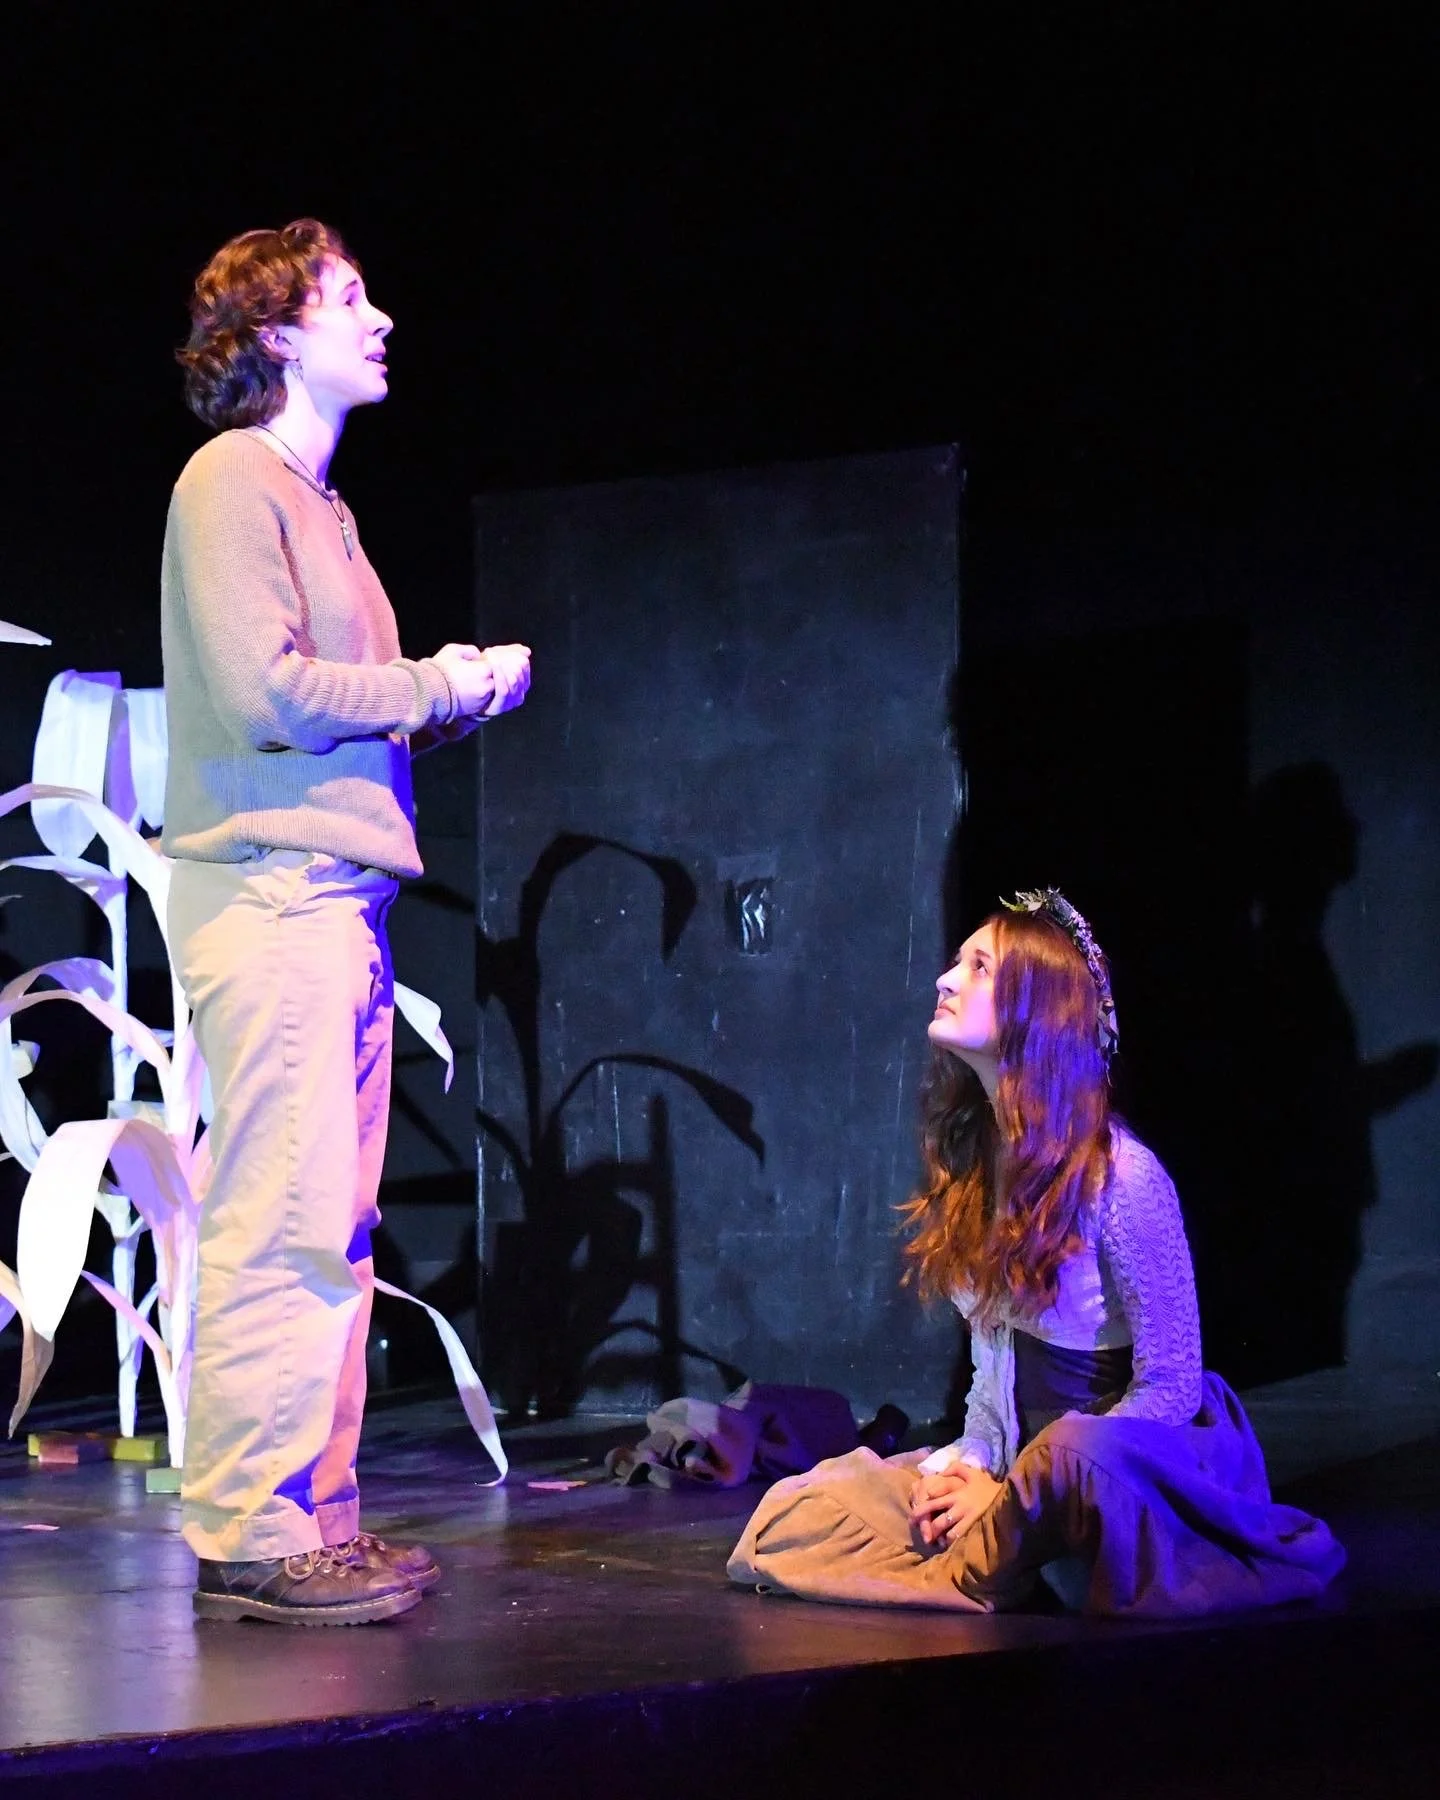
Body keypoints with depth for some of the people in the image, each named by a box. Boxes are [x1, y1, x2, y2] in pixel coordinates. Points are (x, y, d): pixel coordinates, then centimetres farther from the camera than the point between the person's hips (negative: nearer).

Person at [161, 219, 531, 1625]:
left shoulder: (311, 499, 24)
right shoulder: (232, 478, -5)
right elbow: (263, 692, -16)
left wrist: (447, 702, 7)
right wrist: (436, 687, -6)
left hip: (334, 895, 10)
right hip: (270, 891, -10)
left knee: (331, 1226, 8)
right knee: (282, 1224, -12)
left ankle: (313, 1518, 12)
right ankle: (248, 1537, -10)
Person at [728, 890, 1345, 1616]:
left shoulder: (1121, 1174, -16)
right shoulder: (970, 1160, 7)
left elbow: (1170, 1385, -16)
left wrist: (1009, 1492, -17)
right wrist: (968, 1462, -6)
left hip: (1127, 1468, -7)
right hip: (1015, 1459, 7)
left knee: (1071, 1452, -42)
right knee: (790, 1514, -10)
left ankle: (974, 1577, -13)